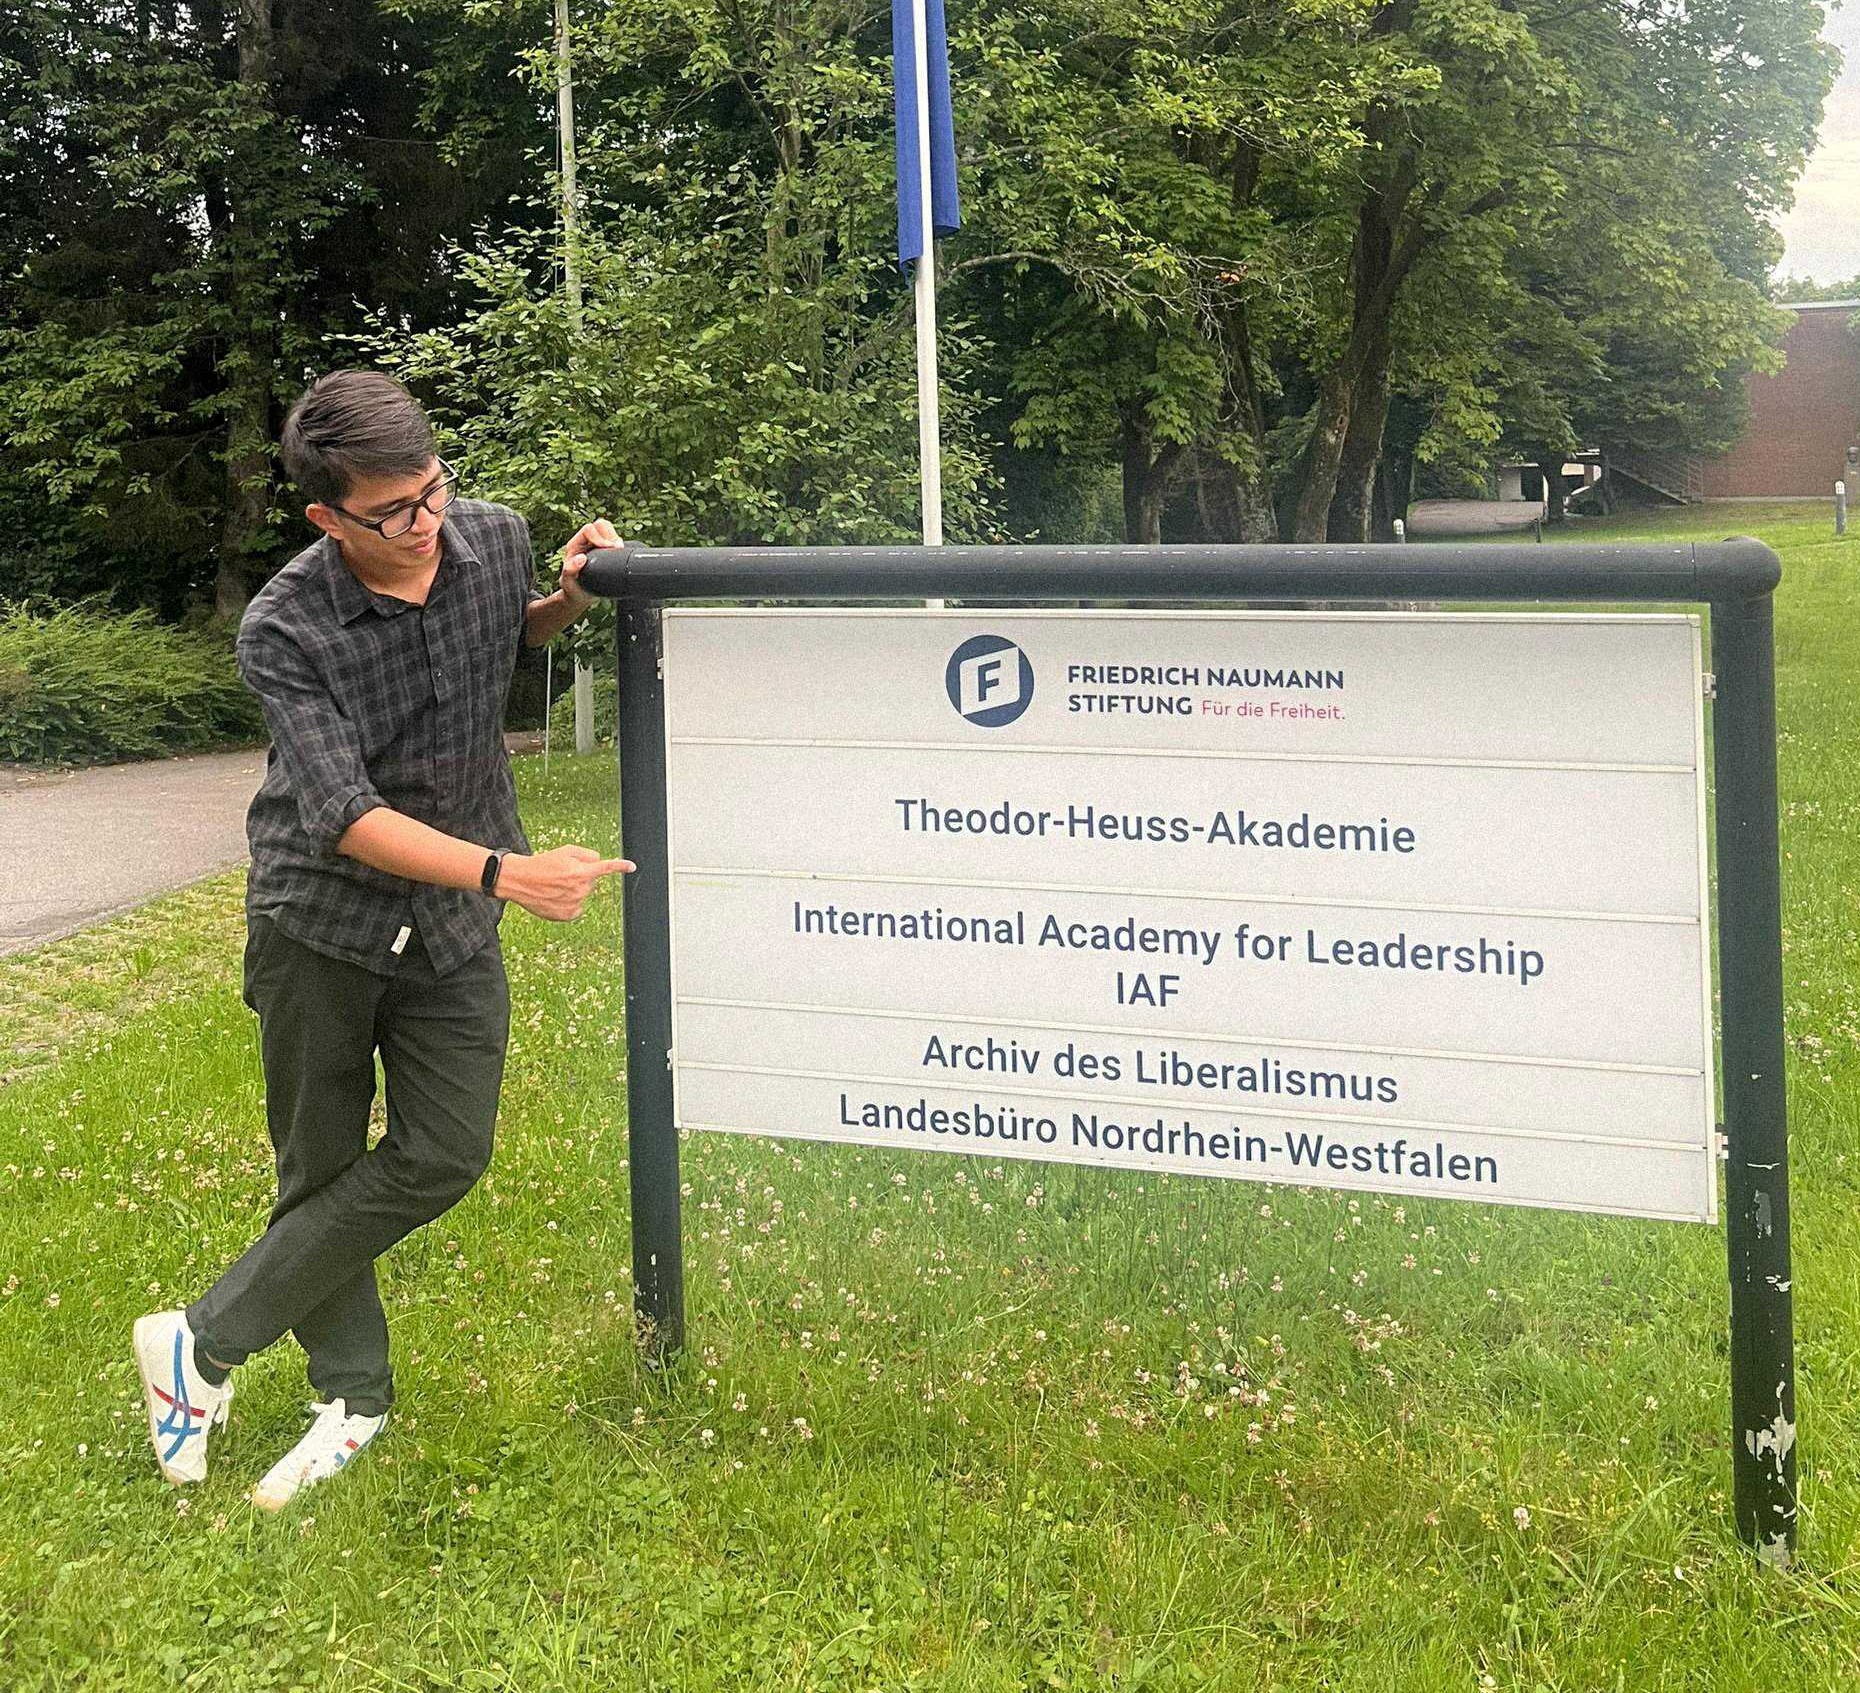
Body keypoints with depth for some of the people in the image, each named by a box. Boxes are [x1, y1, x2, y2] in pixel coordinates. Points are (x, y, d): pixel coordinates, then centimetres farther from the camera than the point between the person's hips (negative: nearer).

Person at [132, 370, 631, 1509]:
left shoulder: (495, 539, -8)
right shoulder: (285, 633, -21)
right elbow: (344, 816, -30)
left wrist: (572, 597, -5)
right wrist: (505, 872, -41)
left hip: (452, 931, 3)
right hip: (321, 919, -3)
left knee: (444, 1156, -4)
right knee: (321, 1168, 7)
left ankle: (206, 1342, 9)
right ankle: (353, 1394, 28)